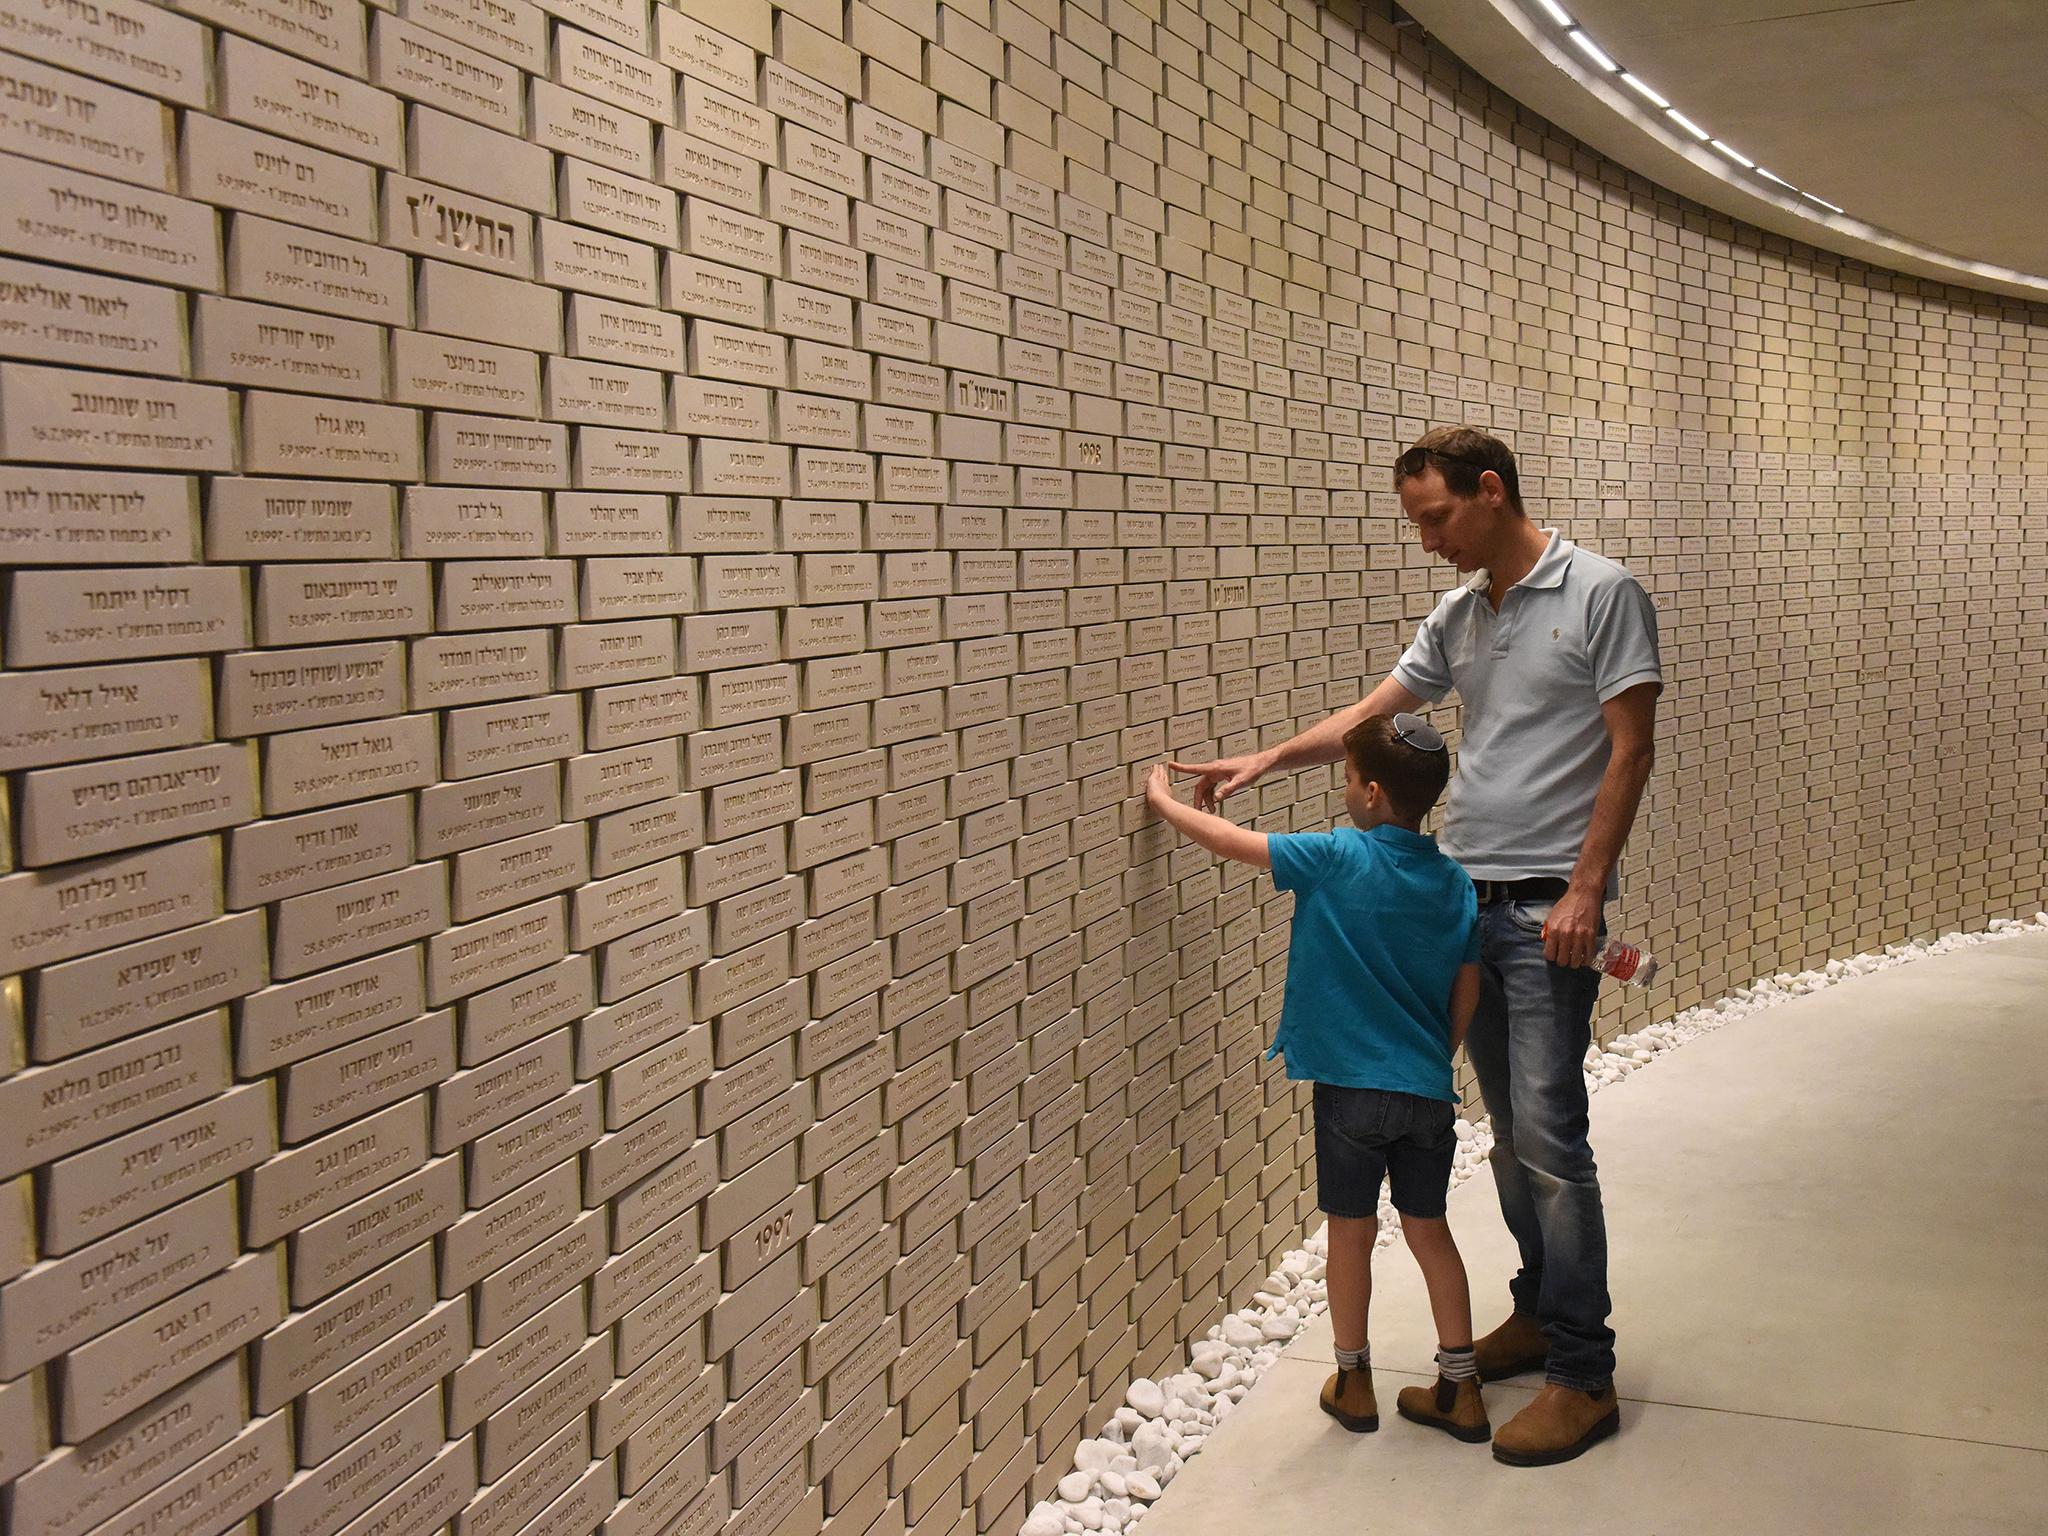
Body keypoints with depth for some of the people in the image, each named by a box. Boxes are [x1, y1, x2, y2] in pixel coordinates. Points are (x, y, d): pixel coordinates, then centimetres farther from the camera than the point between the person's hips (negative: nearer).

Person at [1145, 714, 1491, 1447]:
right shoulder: (1455, 884, 1)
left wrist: (1164, 800, 10)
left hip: (1351, 1088, -4)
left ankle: (1353, 1382, 26)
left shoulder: (1336, 860, -13)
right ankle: (1459, 1390, 20)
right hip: (1427, 1091, 4)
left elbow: (1230, 841, -6)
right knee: (1429, 1230, 15)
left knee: (1352, 1234, 11)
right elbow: (1465, 999, 6)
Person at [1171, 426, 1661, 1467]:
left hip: (1547, 907, -7)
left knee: (1548, 1137, -9)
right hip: (1464, 900, 7)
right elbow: (1373, 715, 20)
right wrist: (1268, 760, 8)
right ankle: (1539, 1314, 27)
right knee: (1510, 1130, 14)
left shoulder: (1599, 593, -7)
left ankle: (1582, 1374, -2)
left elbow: (1629, 752, -10)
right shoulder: (1456, 614, 13)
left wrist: (1585, 891, -15)